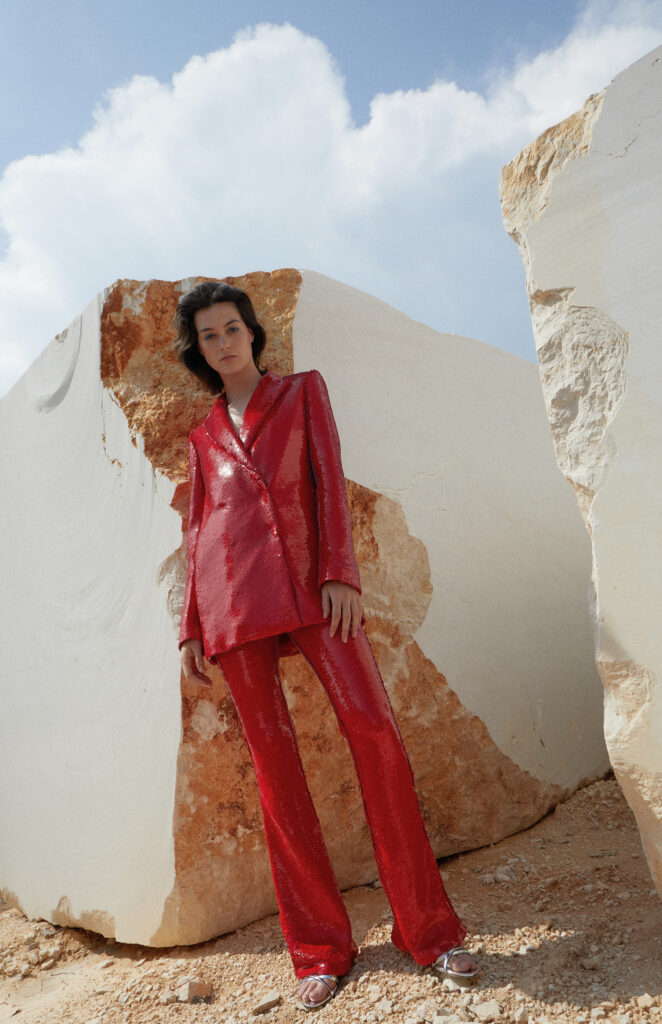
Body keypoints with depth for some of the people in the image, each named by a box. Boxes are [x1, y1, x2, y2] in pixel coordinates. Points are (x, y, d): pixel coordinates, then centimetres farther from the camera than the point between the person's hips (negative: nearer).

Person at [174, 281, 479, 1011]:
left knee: (374, 729, -13)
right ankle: (319, 949, 11)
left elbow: (329, 479, 4)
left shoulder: (303, 391, 16)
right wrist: (190, 629, 10)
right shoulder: (203, 438, 21)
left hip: (306, 581, -1)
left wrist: (341, 572, -9)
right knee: (273, 759, -1)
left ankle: (427, 929, 3)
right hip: (230, 597, 2)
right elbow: (199, 533, 18)